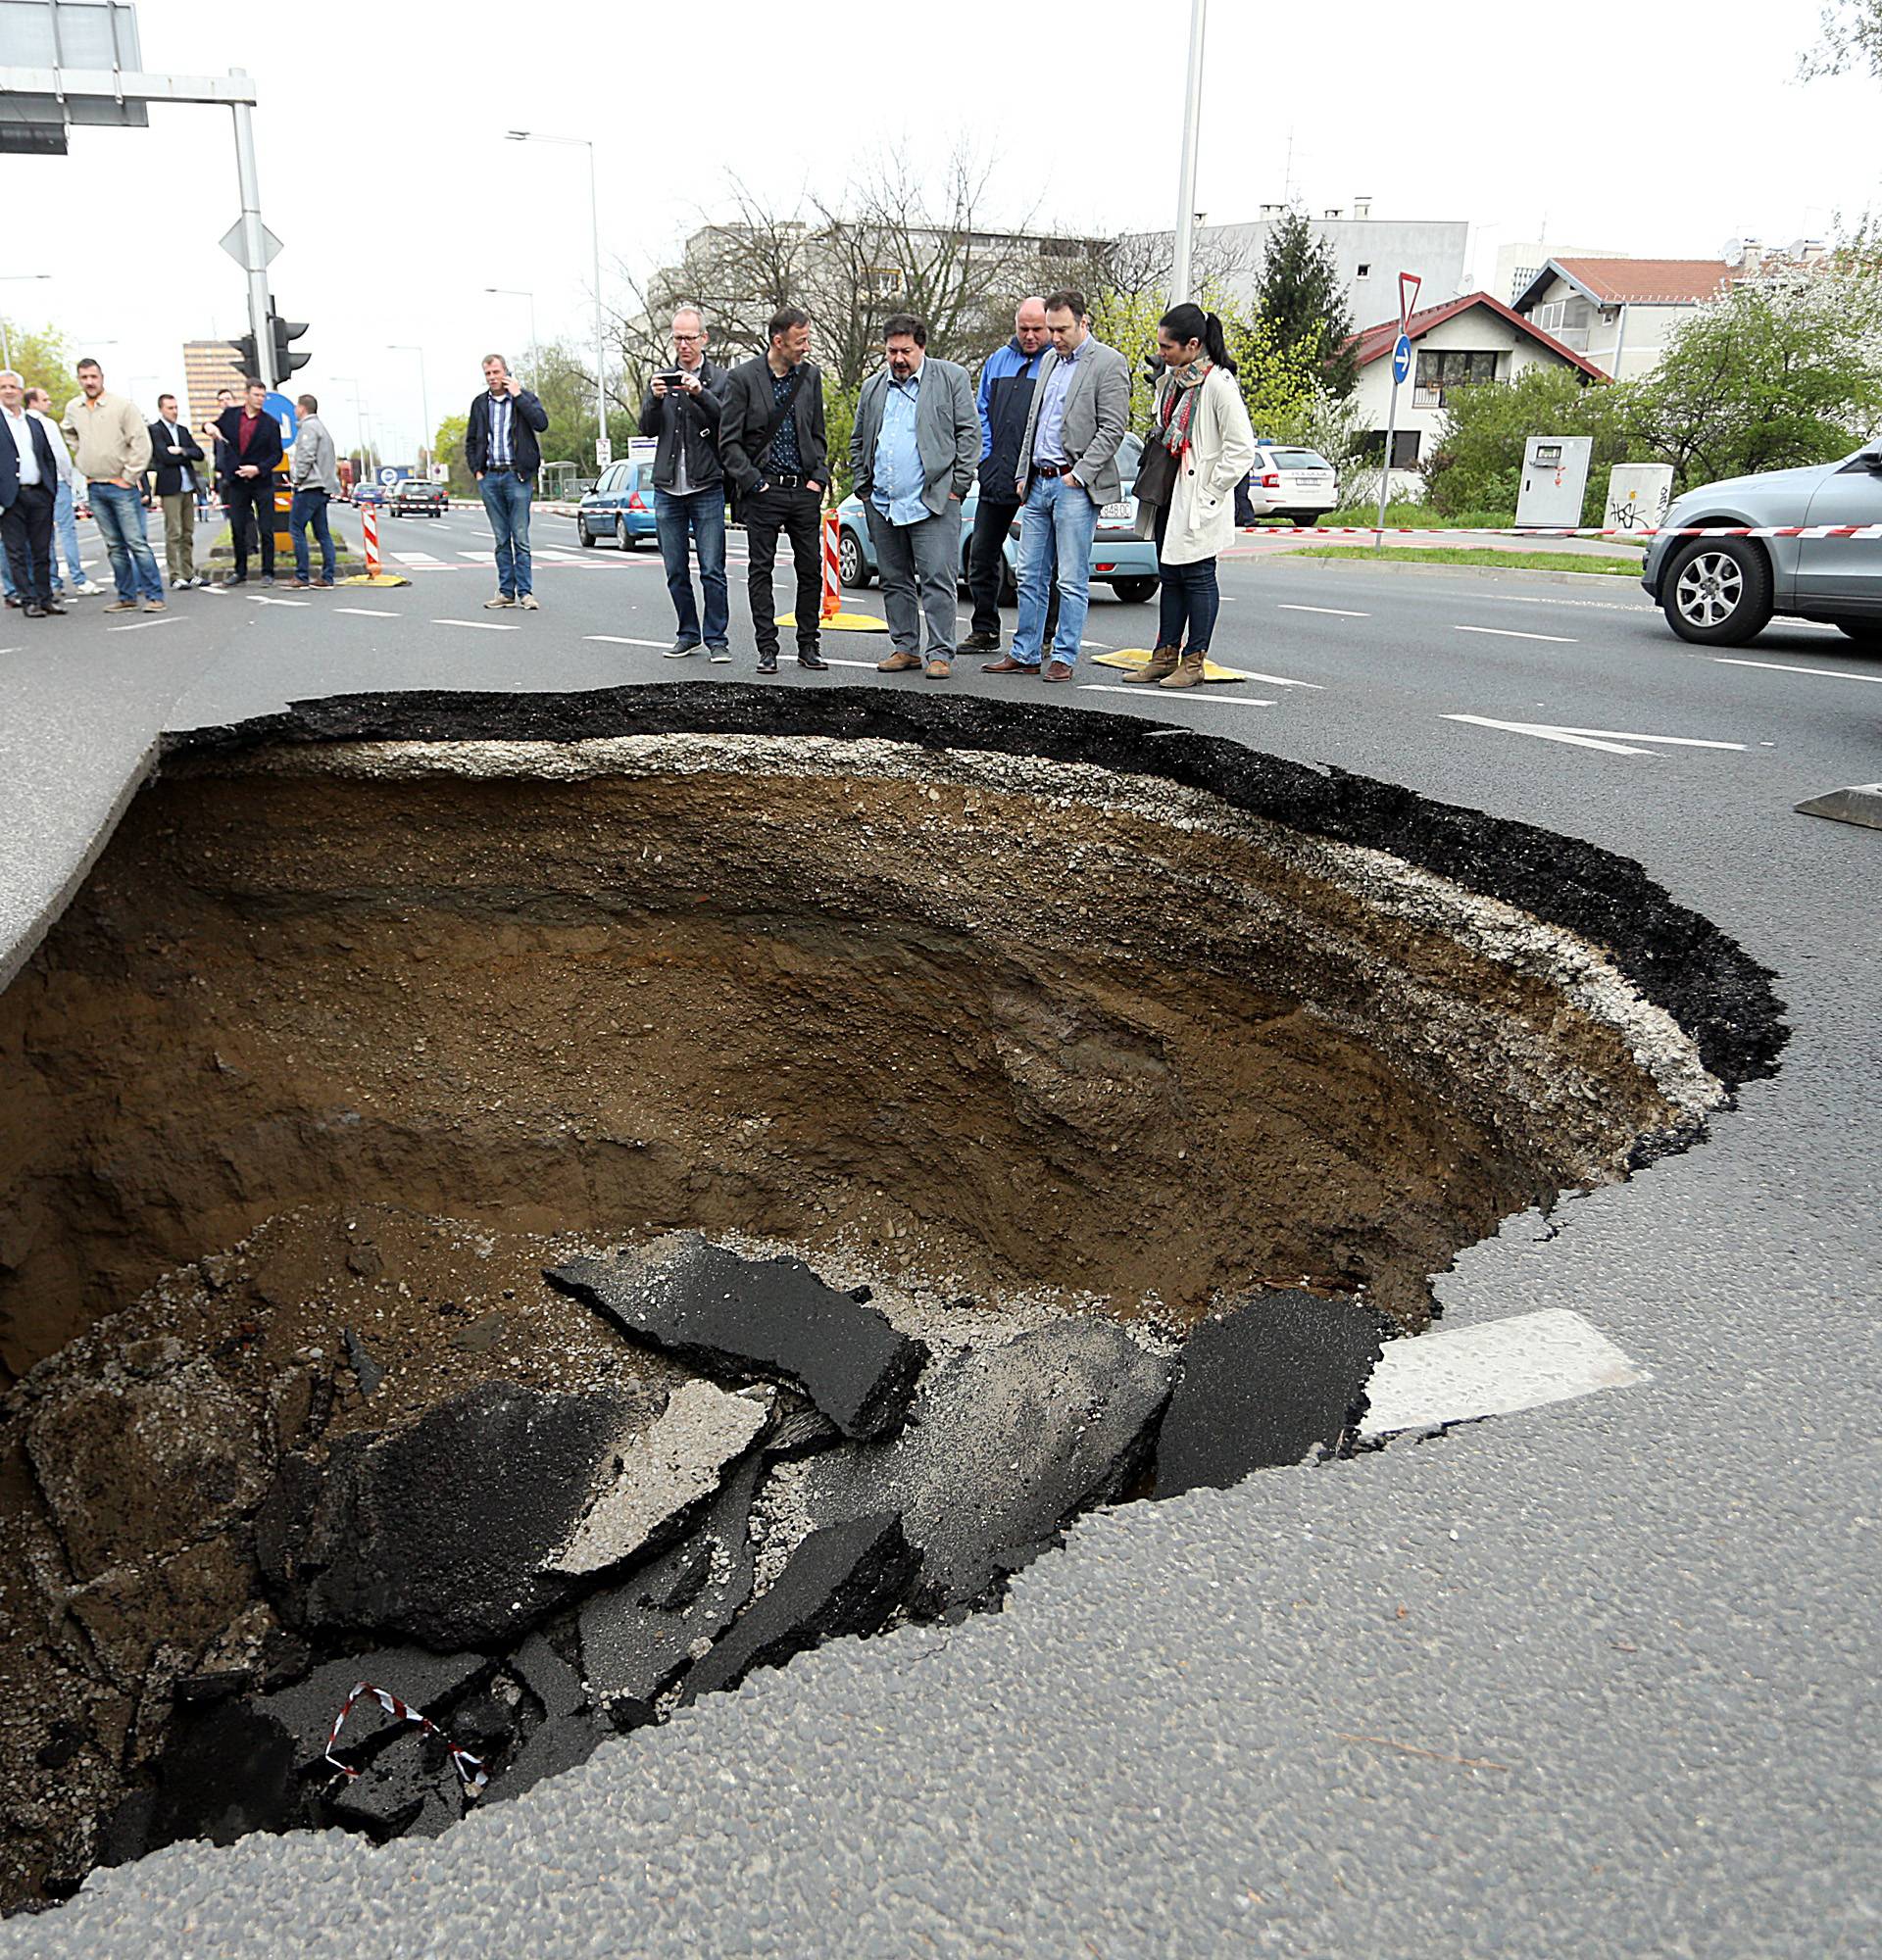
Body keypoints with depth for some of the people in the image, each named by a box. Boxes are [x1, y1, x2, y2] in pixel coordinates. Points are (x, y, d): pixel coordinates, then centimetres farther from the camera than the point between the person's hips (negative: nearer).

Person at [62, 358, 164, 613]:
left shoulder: (121, 405, -6)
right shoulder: (73, 409, 9)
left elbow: (142, 444, -9)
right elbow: (71, 433, 29)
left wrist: (128, 478, -10)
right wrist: (84, 470, 17)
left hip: (121, 486, -5)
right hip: (94, 489, 5)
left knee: (137, 542, -9)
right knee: (114, 546, 7)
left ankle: (155, 596, -9)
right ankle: (126, 597, 11)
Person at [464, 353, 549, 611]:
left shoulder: (524, 397, 3)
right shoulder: (480, 403, 13)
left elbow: (541, 423, -16)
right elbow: (470, 441, 20)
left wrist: (518, 395, -12)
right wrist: (476, 470, 8)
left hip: (516, 475, -4)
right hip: (490, 477, 4)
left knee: (520, 537, -6)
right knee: (501, 539, 7)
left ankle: (525, 592, -3)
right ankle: (506, 592, 10)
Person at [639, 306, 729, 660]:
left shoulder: (721, 379, 3)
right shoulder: (662, 379, 13)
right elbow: (647, 428, 6)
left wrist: (700, 395, -22)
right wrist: (655, 399, -13)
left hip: (707, 488, -4)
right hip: (667, 489, 4)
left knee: (712, 571, -6)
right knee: (676, 572, 7)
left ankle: (716, 638, 1)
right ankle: (688, 634, 17)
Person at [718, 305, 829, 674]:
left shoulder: (810, 374, 8)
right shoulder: (742, 377, -5)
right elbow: (729, 442, -5)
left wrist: (818, 477, 3)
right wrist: (754, 482, -10)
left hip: (804, 491, 4)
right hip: (763, 491, -3)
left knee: (811, 569, 4)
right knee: (761, 571, 1)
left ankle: (808, 646, 14)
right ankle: (767, 649, 6)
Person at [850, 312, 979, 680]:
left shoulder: (951, 378, 2)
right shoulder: (873, 387, 16)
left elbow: (969, 433, -2)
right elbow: (857, 442, 22)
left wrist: (956, 487, -7)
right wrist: (863, 487, 11)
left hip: (932, 502, -5)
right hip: (882, 505, 5)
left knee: (937, 580, -7)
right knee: (895, 581, 10)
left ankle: (940, 654, -3)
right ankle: (905, 649, 18)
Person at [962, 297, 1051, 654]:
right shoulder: (998, 360, 14)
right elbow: (982, 413, 18)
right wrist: (986, 458, 5)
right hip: (997, 476, 6)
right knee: (982, 555, 9)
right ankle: (984, 631, 20)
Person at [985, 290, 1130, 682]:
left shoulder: (1109, 363, -5)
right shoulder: (1050, 360, 18)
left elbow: (1113, 429, -11)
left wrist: (1078, 474, -15)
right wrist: (1024, 473, 14)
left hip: (1075, 487, -7)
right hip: (1038, 483, 7)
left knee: (1072, 581, -3)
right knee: (1030, 576, 8)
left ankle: (1063, 658, 4)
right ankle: (1025, 654, 15)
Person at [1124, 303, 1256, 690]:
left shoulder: (1218, 384, -15)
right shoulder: (1170, 377, 10)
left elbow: (1242, 449, -17)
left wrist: (1209, 494, -15)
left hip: (1197, 505, -8)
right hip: (1167, 496, 8)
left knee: (1197, 577, 0)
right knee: (1169, 577, 12)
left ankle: (1194, 661, 7)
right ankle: (1165, 655, 20)